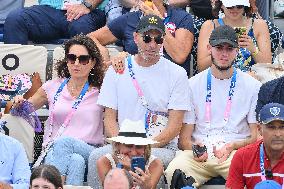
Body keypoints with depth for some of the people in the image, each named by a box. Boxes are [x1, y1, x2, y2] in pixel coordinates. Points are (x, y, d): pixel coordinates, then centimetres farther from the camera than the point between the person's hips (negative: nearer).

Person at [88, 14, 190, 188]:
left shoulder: (177, 73, 6)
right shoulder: (117, 70, 13)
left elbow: (175, 126, 0)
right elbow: (110, 119, 10)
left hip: (161, 148, -2)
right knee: (97, 156, -30)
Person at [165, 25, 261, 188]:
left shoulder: (253, 86, 11)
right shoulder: (193, 85, 14)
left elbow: (257, 136, 9)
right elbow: (184, 138, 11)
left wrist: (232, 147, -12)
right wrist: (194, 149, -14)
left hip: (236, 151, 0)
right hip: (199, 152, 0)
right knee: (173, 172, -34)